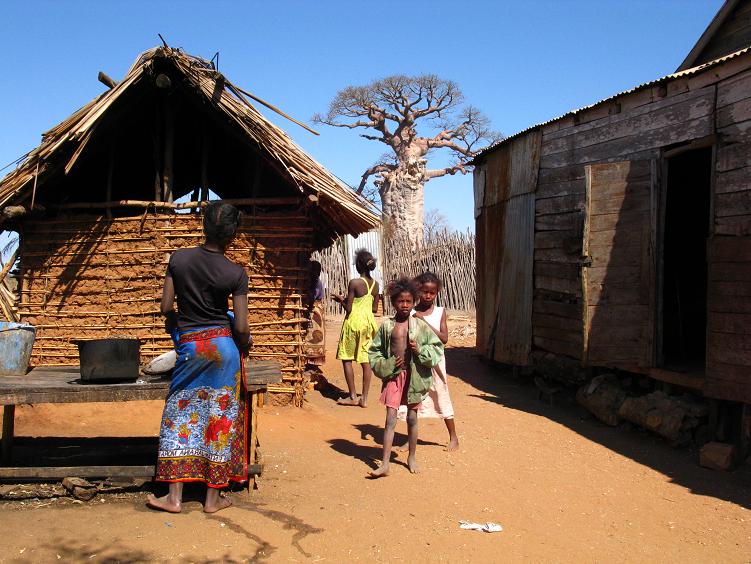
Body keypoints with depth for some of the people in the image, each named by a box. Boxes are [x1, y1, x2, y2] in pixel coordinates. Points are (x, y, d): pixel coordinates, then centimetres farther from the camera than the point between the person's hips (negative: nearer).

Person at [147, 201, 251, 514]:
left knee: (181, 416, 11)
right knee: (220, 417, 9)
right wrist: (243, 346, 12)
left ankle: (175, 497, 13)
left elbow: (166, 308, -2)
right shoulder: (236, 273, -10)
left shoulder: (178, 259, -6)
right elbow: (241, 327, -9)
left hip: (189, 346, 1)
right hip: (223, 347, -1)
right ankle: (213, 497, 17)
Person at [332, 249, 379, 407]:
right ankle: (364, 398, 9)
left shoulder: (354, 283, -15)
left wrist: (341, 299, 4)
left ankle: (353, 397, 7)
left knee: (347, 359, 7)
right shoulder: (375, 284, 3)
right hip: (368, 322, 6)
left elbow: (348, 308, -14)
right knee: (365, 361, 7)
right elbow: (375, 309, 10)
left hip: (354, 322, -6)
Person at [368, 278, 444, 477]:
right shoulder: (387, 326, -1)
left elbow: (438, 347, 3)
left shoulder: (420, 325, -2)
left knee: (412, 418, 11)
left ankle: (412, 457, 28)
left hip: (414, 376, 0)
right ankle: (384, 464, -2)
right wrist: (388, 365, -9)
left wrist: (420, 350, -14)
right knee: (390, 419, -3)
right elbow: (374, 352, 6)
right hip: (393, 375, 0)